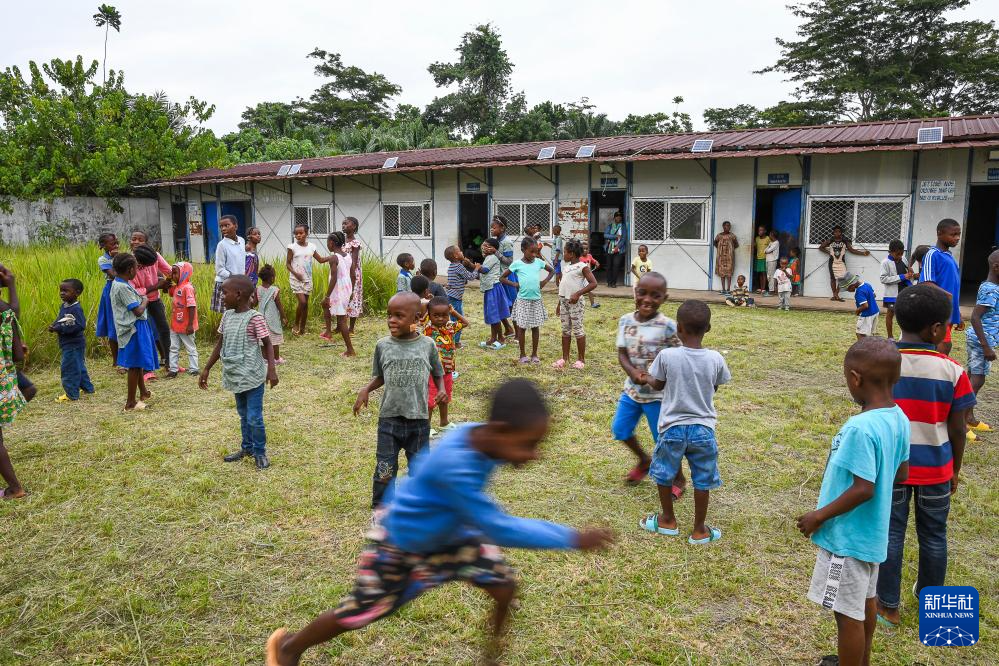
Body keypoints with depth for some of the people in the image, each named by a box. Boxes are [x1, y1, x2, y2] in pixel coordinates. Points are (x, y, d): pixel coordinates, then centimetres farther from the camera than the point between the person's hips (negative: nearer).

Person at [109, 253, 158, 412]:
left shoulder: (118, 284, 9)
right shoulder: (123, 287, -21)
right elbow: (138, 310, -20)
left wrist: (140, 299, 10)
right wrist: (145, 301, -4)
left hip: (133, 328, 10)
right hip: (134, 329, -10)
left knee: (138, 363, 22)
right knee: (135, 365, -3)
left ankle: (143, 393, 37)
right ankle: (130, 403, 3)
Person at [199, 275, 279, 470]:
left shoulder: (255, 318, -17)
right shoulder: (227, 316, 5)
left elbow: (267, 345, -13)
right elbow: (220, 344, 13)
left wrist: (271, 370, -24)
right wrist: (207, 369, 14)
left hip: (253, 377, -7)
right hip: (236, 376, 7)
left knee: (254, 418, -1)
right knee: (243, 415, 21)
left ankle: (260, 452, 16)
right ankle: (247, 448, 35)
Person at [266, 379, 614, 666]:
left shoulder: (480, 437, -21)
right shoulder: (455, 465, -45)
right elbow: (498, 529, -41)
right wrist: (571, 538, -38)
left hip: (448, 534, 7)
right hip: (399, 543, -6)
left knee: (504, 585, -3)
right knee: (358, 614, 10)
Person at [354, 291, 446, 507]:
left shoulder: (427, 345, -5)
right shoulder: (383, 345, -3)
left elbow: (438, 374, 8)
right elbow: (379, 376, 10)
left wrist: (442, 390, -11)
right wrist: (365, 390, -8)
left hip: (419, 420, 0)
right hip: (389, 419, 0)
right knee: (385, 471, 4)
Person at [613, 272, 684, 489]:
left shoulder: (667, 326, -18)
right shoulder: (625, 321, -4)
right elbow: (622, 353, -3)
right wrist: (632, 372, -22)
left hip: (658, 394, -5)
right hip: (632, 389, 5)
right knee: (619, 430, 13)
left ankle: (678, 478, 32)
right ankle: (644, 460, 41)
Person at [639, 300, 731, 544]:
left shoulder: (667, 356, -16)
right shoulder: (715, 359, -11)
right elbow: (714, 388, 6)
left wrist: (647, 379, 24)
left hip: (673, 427, -1)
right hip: (703, 428, 1)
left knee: (664, 475, 21)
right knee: (702, 481, 14)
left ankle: (668, 520, 36)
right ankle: (699, 530, 25)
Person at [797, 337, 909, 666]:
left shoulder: (861, 427, -29)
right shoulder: (899, 418, -2)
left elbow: (864, 489, -27)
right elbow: (901, 473, 9)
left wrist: (819, 516, -17)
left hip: (848, 535, -9)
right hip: (871, 530, 9)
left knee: (847, 613, 6)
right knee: (865, 601, 25)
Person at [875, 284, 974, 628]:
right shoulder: (952, 370, -14)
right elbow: (956, 429, -6)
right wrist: (955, 469, 9)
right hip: (935, 468, 1)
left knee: (890, 534, 11)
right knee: (933, 536, 19)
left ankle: (888, 606, 21)